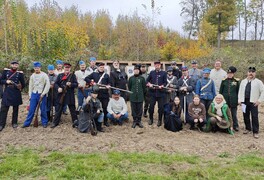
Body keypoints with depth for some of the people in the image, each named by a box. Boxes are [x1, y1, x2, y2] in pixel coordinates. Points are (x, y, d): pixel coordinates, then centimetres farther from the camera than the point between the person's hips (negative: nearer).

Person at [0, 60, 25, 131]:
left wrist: (20, 87, -8)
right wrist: (6, 81, -11)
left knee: (15, 109, 9)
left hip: (16, 94, -1)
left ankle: (14, 123, 21)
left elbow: (23, 84, 6)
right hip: (7, 93, 1)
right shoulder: (6, 71, 4)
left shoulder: (20, 73, 1)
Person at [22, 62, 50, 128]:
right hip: (34, 94, 4)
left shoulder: (44, 75, -6)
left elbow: (48, 85, -10)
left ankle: (44, 123, 16)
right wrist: (30, 95, 9)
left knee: (43, 110, 2)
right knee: (31, 109, 6)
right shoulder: (32, 76, 10)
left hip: (42, 94, -4)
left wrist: (43, 94, -13)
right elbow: (30, 86, 14)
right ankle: (27, 123, 15)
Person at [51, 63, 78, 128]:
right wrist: (58, 88, -13)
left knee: (72, 109, 7)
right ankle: (55, 122, 18)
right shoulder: (60, 75, 9)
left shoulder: (73, 75, 3)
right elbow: (56, 83, 6)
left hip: (70, 95, -1)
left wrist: (70, 84, -20)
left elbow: (76, 84, -2)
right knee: (59, 110, 8)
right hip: (61, 95, 2)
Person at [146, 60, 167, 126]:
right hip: (153, 92, 2)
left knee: (161, 107, 3)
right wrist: (149, 84, -6)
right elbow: (147, 80, 14)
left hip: (161, 93, -1)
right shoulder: (152, 72, 10)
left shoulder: (164, 73, 3)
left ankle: (160, 120, 17)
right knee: (151, 106, 4)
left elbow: (165, 82, 0)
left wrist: (161, 86, -17)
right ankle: (151, 119, 22)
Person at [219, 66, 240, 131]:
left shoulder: (236, 81, 1)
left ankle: (235, 126, 18)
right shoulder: (224, 80, 3)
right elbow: (220, 90, 7)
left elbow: (238, 91, 4)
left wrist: (238, 99, 1)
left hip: (233, 100, -1)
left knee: (234, 114, 6)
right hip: (225, 100, 1)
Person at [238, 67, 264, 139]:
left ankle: (255, 132, 4)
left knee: (254, 117, -4)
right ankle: (248, 128, 27)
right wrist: (239, 99, 7)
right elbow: (240, 91, 15)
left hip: (253, 102, -4)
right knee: (245, 115, 11)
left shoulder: (258, 82, -1)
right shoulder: (243, 81, 12)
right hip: (244, 101, 4)